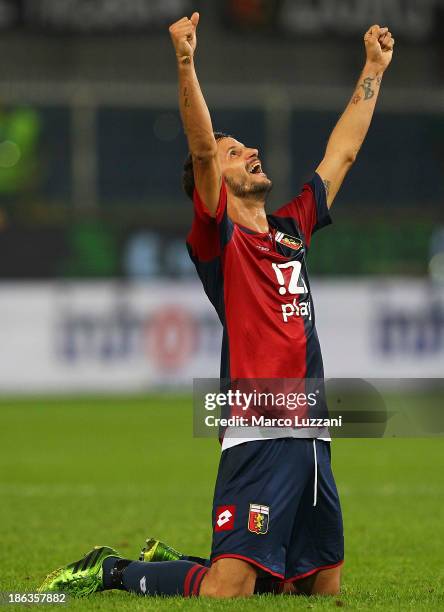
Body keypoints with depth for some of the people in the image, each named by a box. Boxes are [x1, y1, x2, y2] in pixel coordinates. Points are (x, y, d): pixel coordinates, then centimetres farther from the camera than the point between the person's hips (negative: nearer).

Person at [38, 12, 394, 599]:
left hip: (313, 436, 7)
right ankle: (110, 571, 7)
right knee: (228, 589, -16)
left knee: (324, 586, 12)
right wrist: (186, 65, -29)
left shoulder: (291, 230, 18)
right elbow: (201, 148, -16)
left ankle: (172, 562, 27)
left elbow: (342, 153, 27)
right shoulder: (217, 237, -1)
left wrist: (374, 68, 30)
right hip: (259, 437, -7)